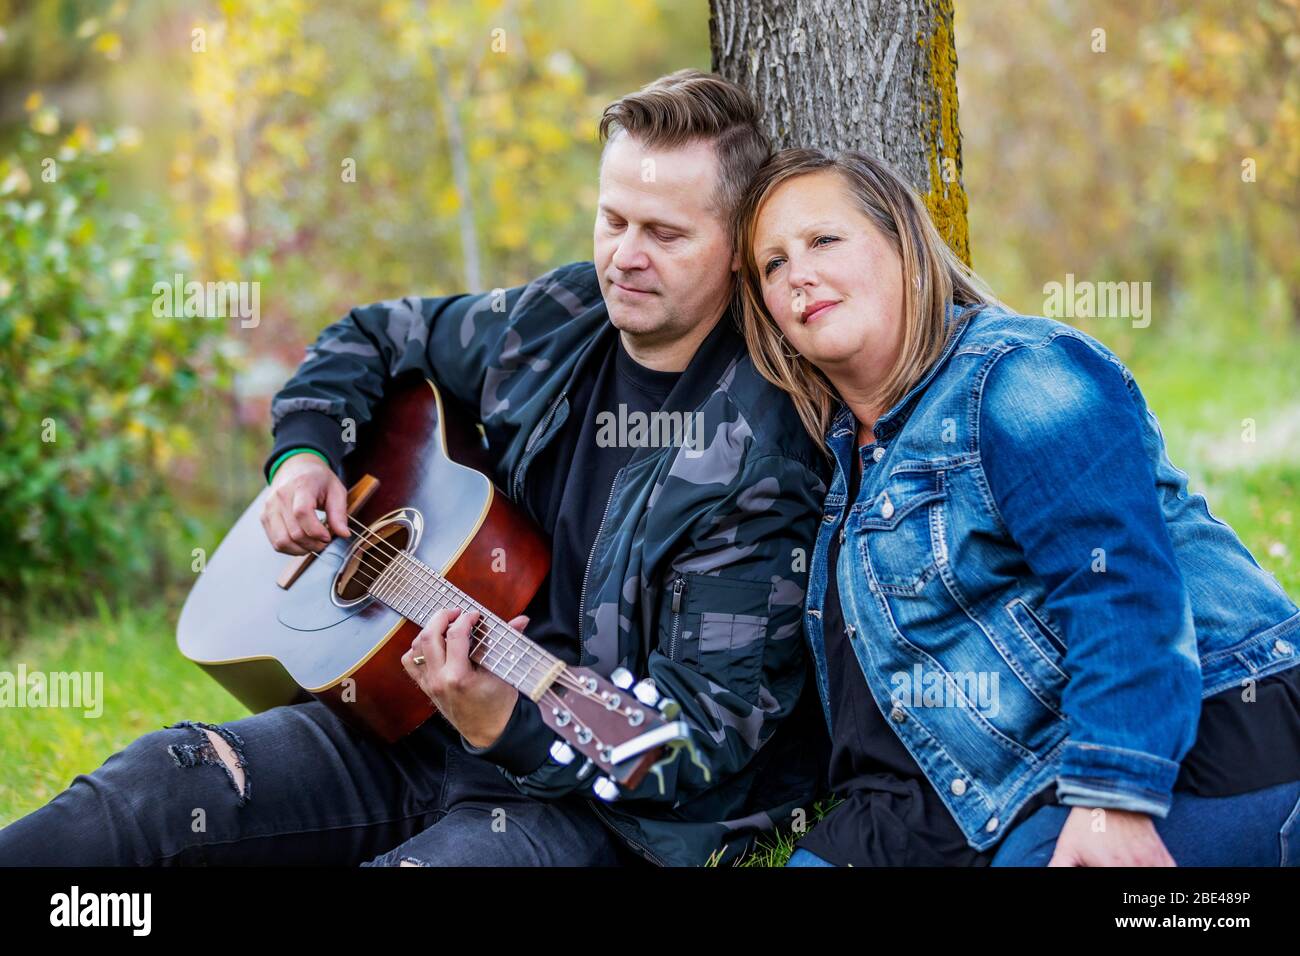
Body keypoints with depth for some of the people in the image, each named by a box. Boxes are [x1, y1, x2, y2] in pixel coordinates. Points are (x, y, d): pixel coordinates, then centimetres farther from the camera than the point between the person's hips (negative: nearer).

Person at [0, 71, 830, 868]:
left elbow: (708, 737, -19)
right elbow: (373, 339, 25)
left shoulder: (761, 464, -16)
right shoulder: (554, 321, 5)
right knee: (153, 786, -14)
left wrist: (507, 725, -33)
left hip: (597, 798, -6)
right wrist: (304, 452, 5)